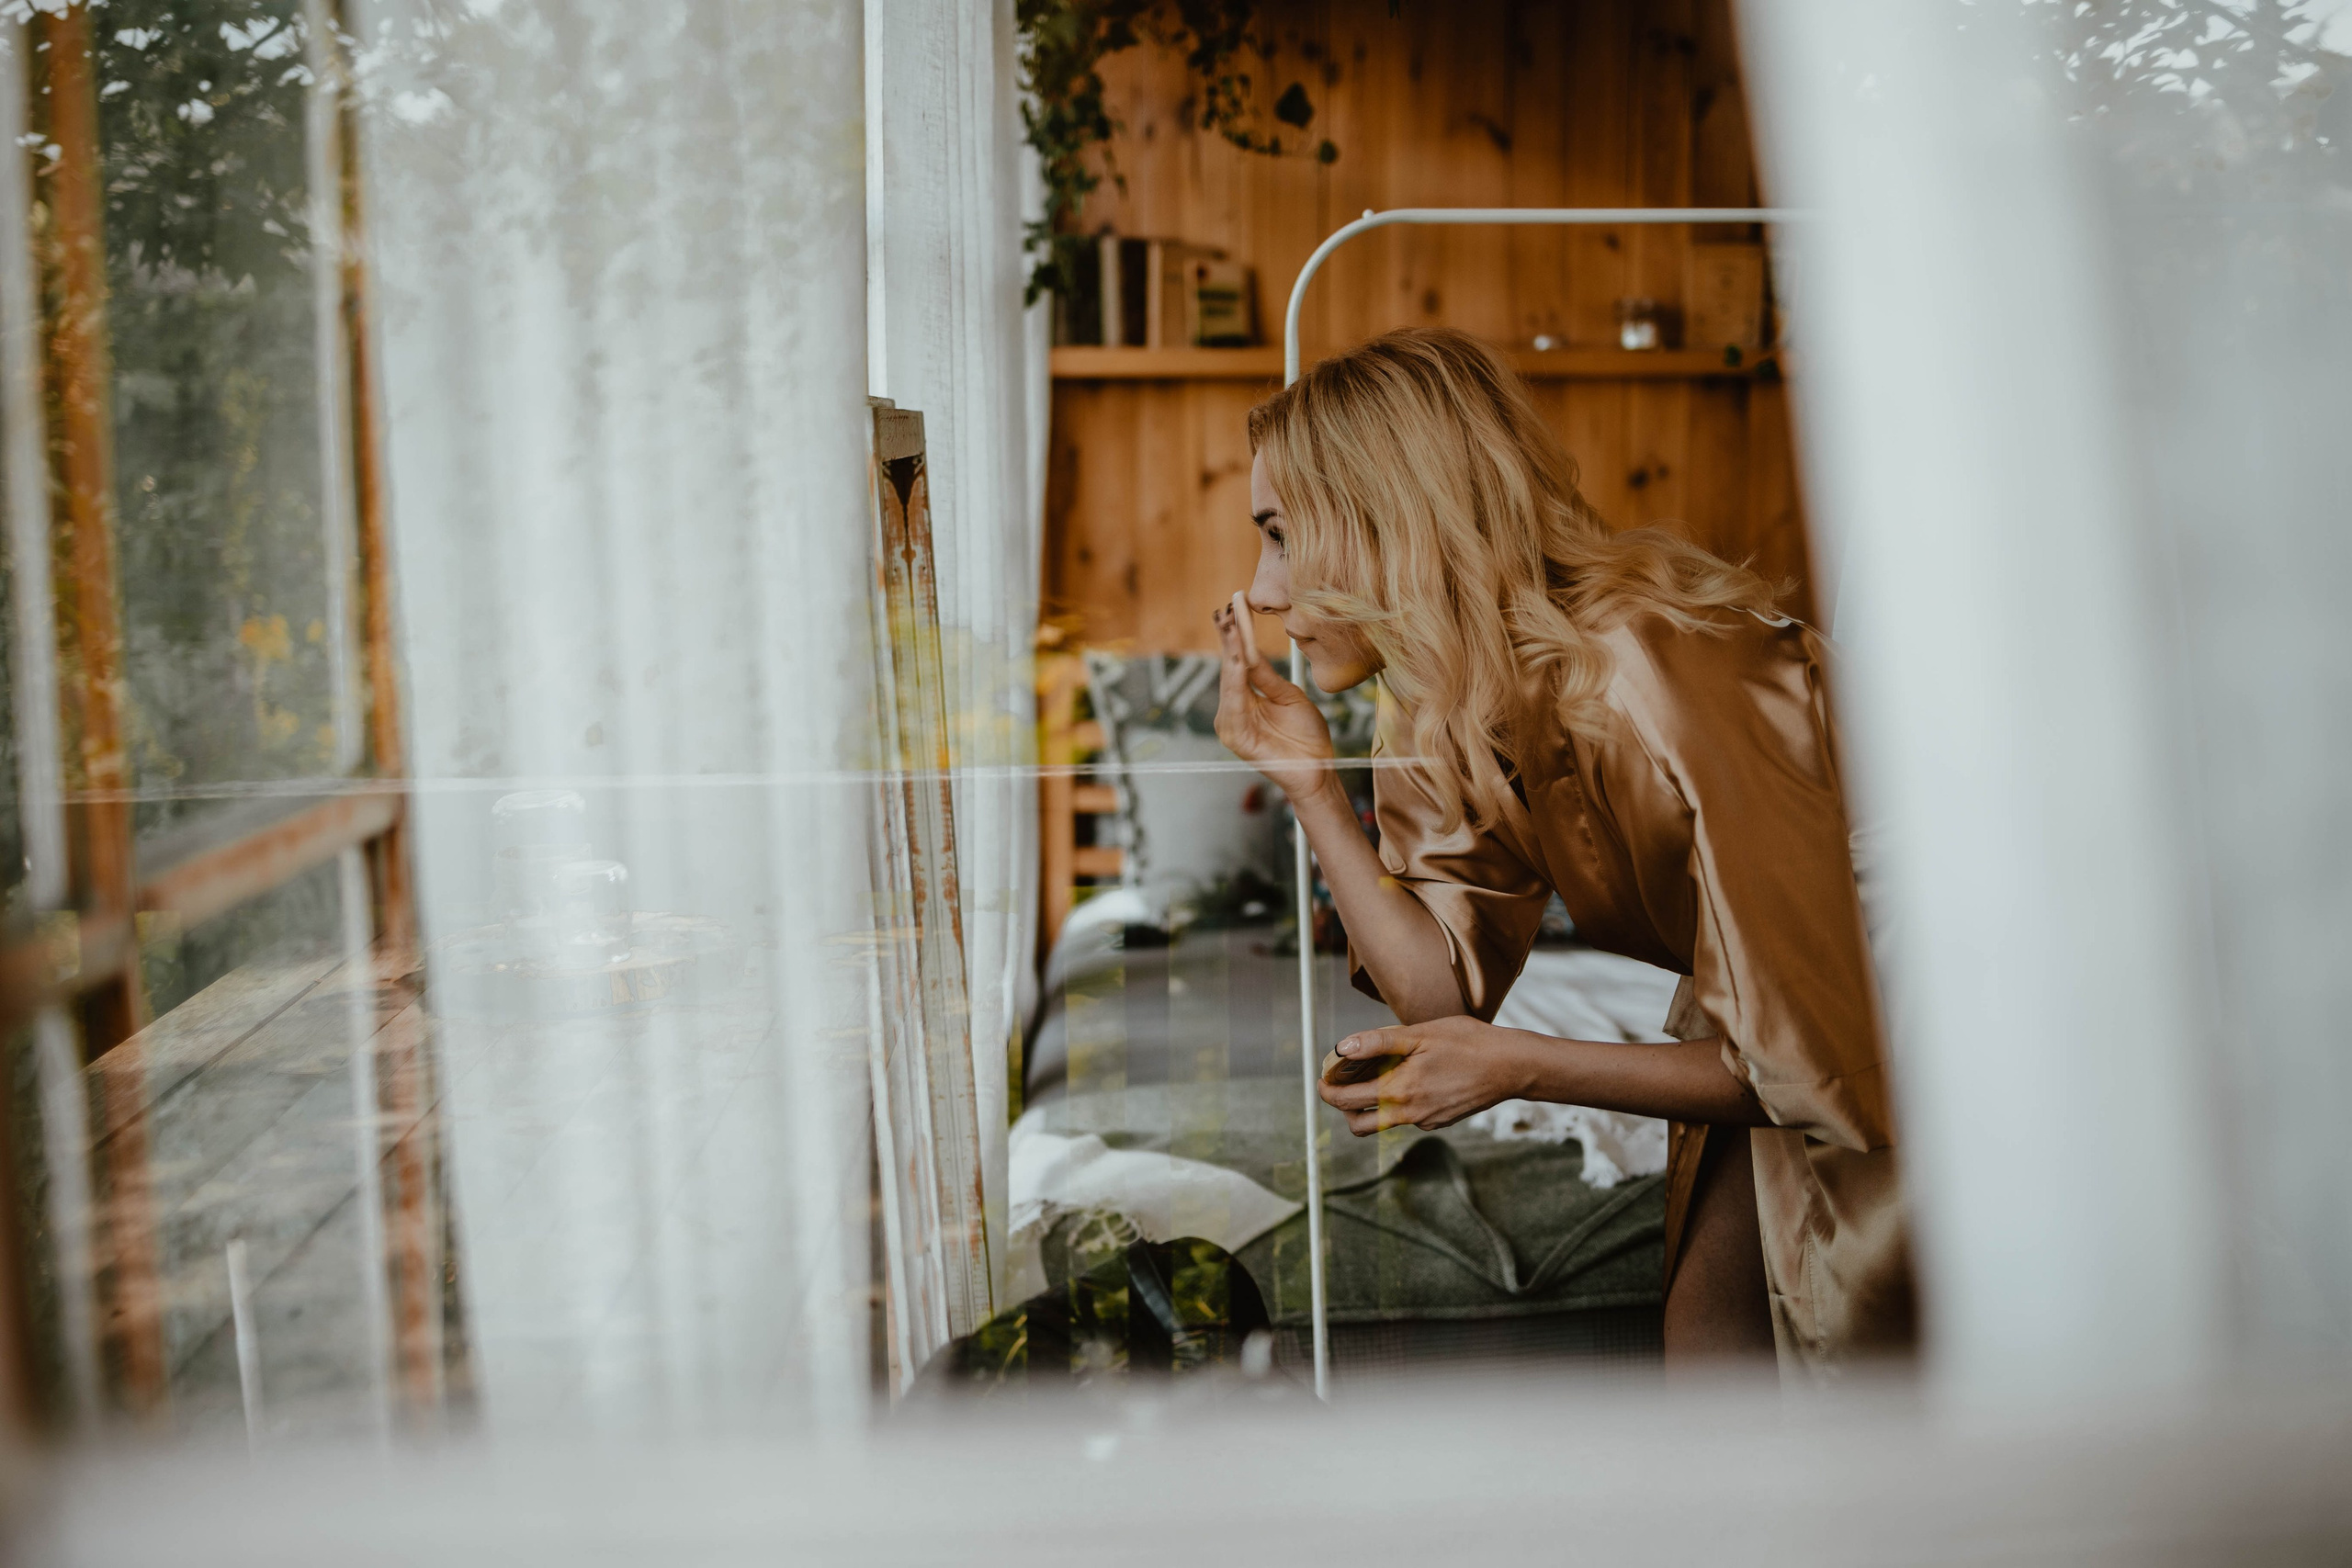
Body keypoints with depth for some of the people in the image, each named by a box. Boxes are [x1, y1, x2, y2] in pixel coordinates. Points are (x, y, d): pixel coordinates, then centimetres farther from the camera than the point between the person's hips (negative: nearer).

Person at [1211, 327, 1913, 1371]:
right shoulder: (1448, 708, -8)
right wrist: (1307, 783, -16)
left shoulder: (1651, 689, -34)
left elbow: (1814, 1060, -28)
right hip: (1775, 1032, 7)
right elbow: (1447, 998, -11)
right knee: (1706, 1337, 8)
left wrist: (1521, 1068, -28)